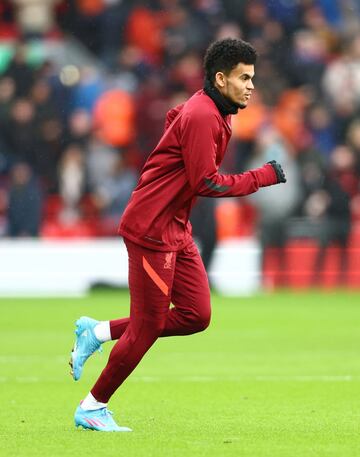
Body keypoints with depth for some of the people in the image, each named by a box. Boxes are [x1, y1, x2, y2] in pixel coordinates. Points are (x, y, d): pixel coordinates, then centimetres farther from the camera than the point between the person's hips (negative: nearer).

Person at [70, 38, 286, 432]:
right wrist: (263, 177, -17)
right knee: (147, 327, -4)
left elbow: (173, 116, 31)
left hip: (176, 230, 10)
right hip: (152, 230, -10)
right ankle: (92, 408, 9)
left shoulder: (208, 110, 11)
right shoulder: (202, 117, -20)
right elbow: (207, 184, -23)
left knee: (196, 316, 4)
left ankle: (99, 332, 14)